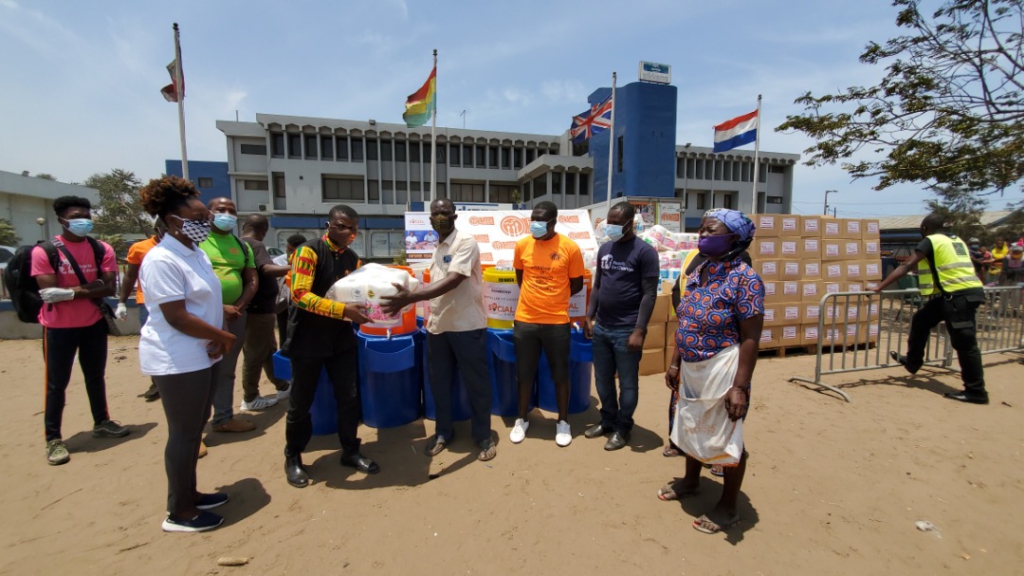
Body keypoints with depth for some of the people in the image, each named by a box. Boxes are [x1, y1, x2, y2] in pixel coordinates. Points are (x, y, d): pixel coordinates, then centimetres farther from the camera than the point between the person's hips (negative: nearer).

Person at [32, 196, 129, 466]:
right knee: (57, 383, 4)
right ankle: (53, 439, 14)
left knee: (96, 377, 16)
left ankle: (101, 422, 31)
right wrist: (88, 288, -15)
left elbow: (109, 288, -9)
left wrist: (69, 291, -18)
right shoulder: (44, 251, -10)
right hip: (58, 327, -3)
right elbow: (48, 293, -16)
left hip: (94, 324, 3)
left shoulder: (102, 249, -1)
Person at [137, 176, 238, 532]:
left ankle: (189, 494, 35)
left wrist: (217, 338, -1)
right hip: (177, 362, -9)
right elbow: (177, 317, -24)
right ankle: (179, 512, 19)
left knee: (195, 428, 18)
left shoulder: (196, 253, 10)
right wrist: (224, 337, -14)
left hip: (201, 356, 9)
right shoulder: (162, 261, -19)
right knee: (184, 434, 2)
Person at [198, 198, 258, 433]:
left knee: (226, 371, 14)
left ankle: (224, 418, 26)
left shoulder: (242, 246, 13)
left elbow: (252, 280, 11)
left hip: (236, 315, 5)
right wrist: (220, 307, -15)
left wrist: (239, 306, -5)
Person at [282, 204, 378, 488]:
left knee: (349, 397, 8)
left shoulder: (353, 259, 6)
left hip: (342, 338, 5)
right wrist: (343, 310, -31)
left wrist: (364, 310, -8)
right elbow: (299, 294, -22)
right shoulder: (309, 251, -13)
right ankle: (293, 457, 30)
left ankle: (350, 451, 27)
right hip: (308, 339, -5)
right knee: (301, 402, 9)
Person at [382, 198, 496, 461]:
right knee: (439, 383, 15)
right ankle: (443, 431, 34)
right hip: (438, 326, 7)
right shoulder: (437, 249, 12)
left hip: (467, 326, -7)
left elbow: (453, 281, -24)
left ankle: (483, 436, 24)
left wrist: (411, 297, -32)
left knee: (476, 384, 6)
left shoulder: (466, 241, -12)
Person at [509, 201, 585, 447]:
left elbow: (577, 284, 2)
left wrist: (553, 299, 7)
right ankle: (522, 419, 31)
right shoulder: (522, 245, -1)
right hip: (525, 320, 2)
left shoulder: (570, 248, -8)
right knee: (524, 373, 13)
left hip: (557, 322, -2)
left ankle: (563, 421, 29)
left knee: (560, 374, 11)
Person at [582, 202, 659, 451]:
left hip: (626, 331, -6)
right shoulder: (604, 249, 9)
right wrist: (589, 316, 8)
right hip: (601, 328, 6)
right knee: (602, 379, 16)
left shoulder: (645, 252, -8)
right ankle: (608, 419, 34)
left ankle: (623, 428, 25)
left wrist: (639, 330, -16)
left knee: (627, 383, 8)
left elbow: (649, 294, -11)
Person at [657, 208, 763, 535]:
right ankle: (691, 481, 46)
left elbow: (750, 338, -19)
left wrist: (740, 386, -21)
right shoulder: (697, 273, 5)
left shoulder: (744, 278, -17)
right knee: (690, 428, 23)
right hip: (691, 370, 8)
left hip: (722, 371, -8)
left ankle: (728, 507, 30)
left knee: (727, 438, 9)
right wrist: (675, 363, 11)